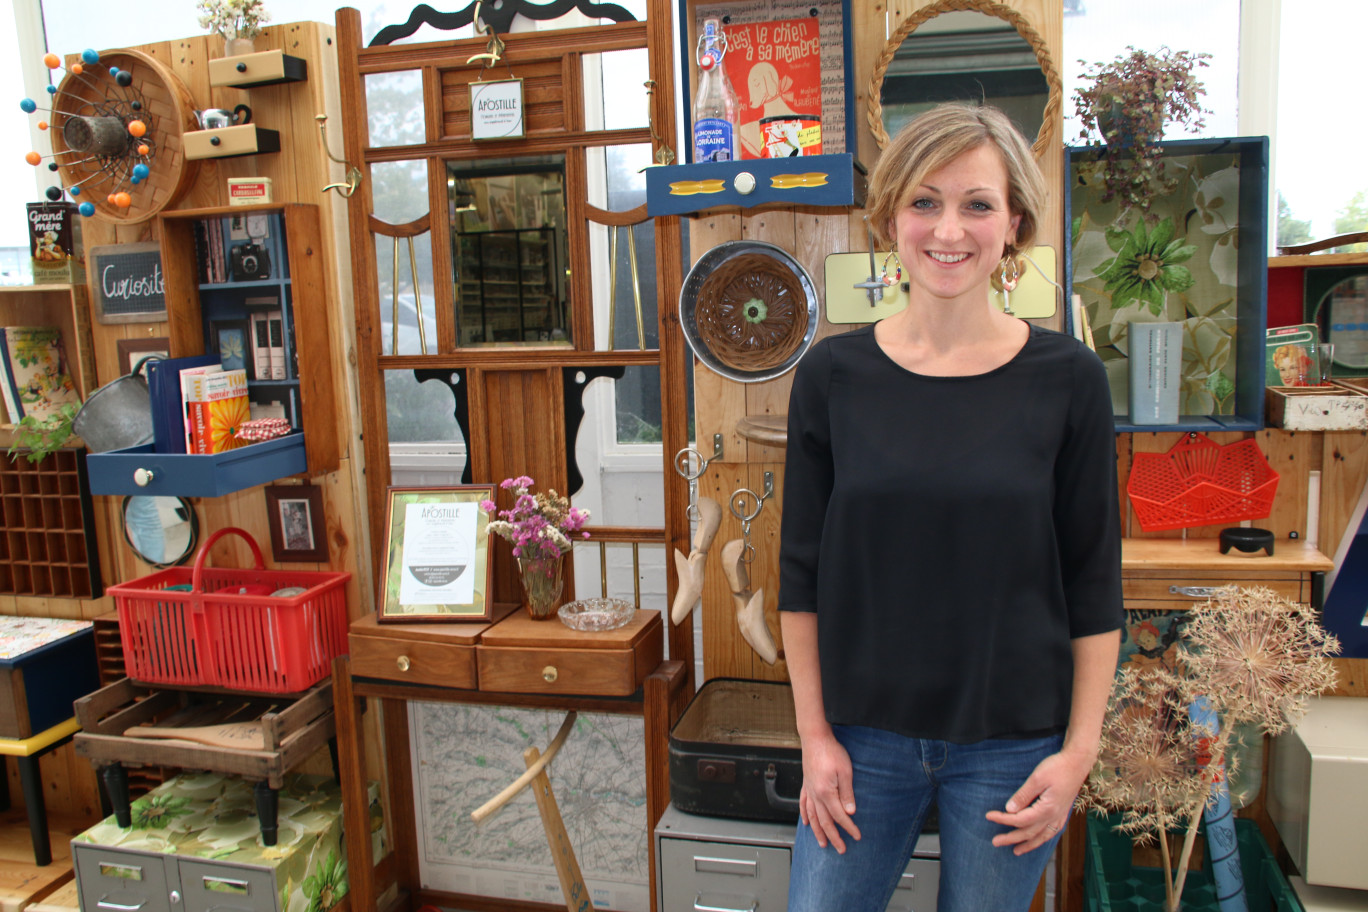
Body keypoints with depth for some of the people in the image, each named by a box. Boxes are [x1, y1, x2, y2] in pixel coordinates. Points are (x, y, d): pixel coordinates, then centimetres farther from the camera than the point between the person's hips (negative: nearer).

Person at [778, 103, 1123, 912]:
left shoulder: (1068, 379, -6)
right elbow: (802, 573, -1)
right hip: (863, 735, 1)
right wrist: (815, 734, -1)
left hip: (1014, 743, 0)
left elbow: (1095, 582, -1)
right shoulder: (833, 375, -5)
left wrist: (1080, 750, -4)